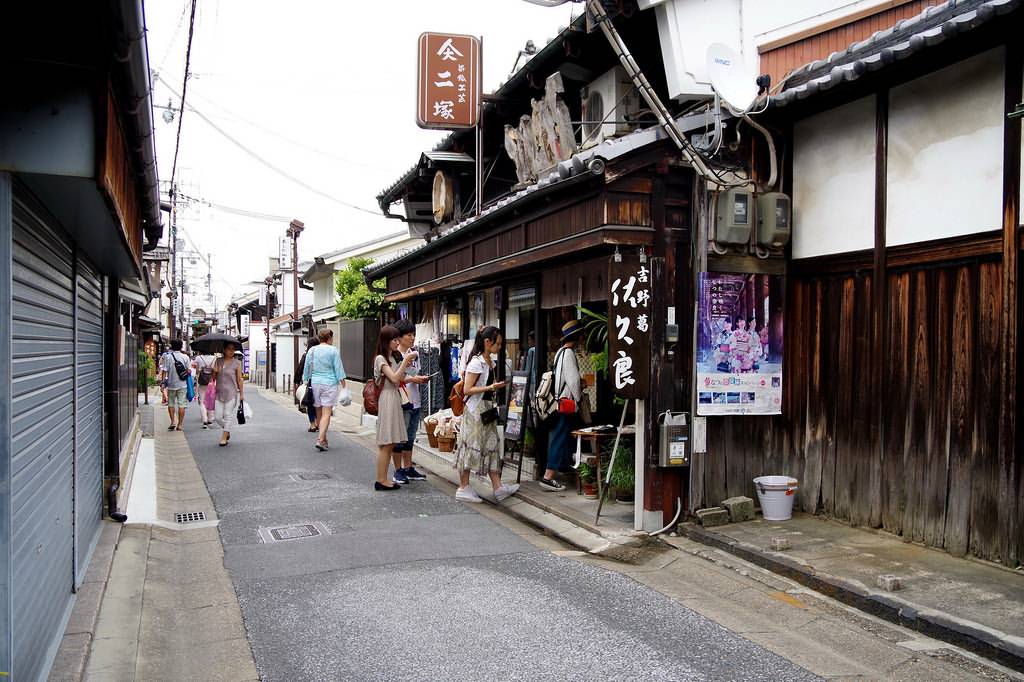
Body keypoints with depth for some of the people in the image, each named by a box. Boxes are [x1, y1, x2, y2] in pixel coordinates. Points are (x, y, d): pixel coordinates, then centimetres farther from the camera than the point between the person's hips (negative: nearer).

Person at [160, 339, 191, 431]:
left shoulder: (167, 357, -5)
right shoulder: (185, 357, -4)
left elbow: (164, 371, -7)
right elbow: (188, 371, -2)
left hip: (171, 384, 0)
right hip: (182, 384, 0)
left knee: (171, 404, 15)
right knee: (181, 405, 3)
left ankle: (173, 422, 7)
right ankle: (180, 425, 5)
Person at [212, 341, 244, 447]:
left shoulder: (237, 363, -1)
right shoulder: (218, 361, 8)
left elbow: (239, 379, 0)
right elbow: (213, 378, 13)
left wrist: (241, 393, -2)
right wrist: (215, 372, -9)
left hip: (232, 393, -3)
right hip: (219, 393, 3)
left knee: (228, 415, -3)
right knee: (218, 416, 2)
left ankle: (224, 437, 5)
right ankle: (227, 431, 28)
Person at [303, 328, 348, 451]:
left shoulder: (311, 350, 7)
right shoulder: (333, 351, -5)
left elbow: (306, 369, 11)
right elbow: (338, 369, -6)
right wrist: (344, 385, -2)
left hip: (315, 383, 5)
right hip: (329, 384, -5)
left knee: (319, 414, 14)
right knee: (326, 414, -6)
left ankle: (323, 440, 22)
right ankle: (320, 440, -18)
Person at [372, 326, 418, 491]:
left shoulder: (395, 357, 17)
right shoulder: (380, 358, -9)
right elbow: (394, 378, -18)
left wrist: (406, 365, 6)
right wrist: (405, 361, -15)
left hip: (395, 398, 9)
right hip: (387, 400, -9)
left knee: (390, 443, 9)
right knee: (385, 443, -7)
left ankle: (383, 479, 14)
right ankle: (381, 480, -2)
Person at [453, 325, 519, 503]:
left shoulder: (490, 361, 11)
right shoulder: (476, 362, -16)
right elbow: (468, 390, -19)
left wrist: (497, 386, 8)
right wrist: (491, 387, -24)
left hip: (487, 409, 9)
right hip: (475, 409, -9)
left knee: (491, 446, 8)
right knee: (471, 447, -1)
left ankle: (497, 487, 12)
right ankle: (463, 488, 8)